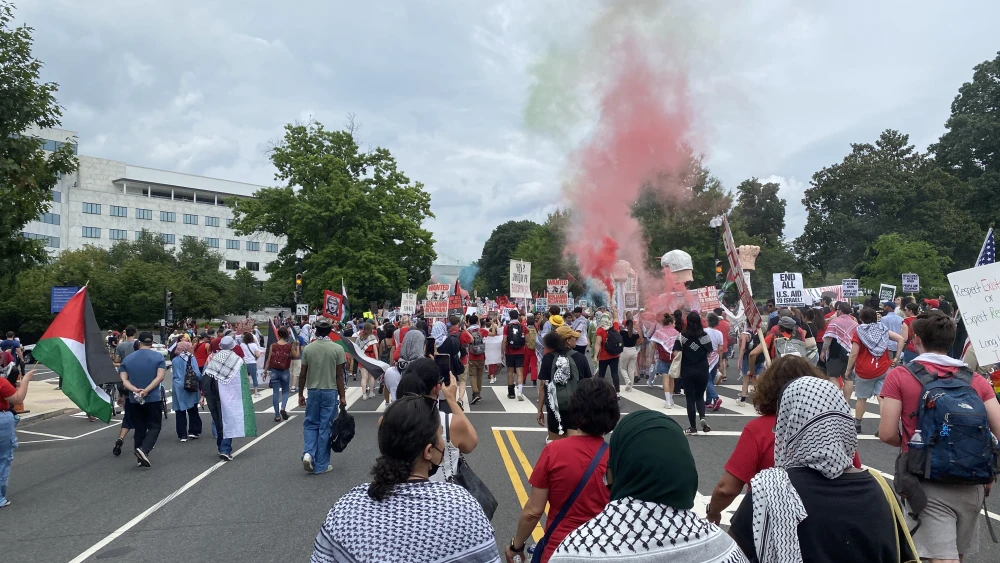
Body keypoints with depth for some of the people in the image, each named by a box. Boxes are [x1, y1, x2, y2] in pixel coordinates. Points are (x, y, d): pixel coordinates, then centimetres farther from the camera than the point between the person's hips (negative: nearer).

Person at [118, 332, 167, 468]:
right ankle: (143, 450, -18)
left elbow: (123, 380, -4)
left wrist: (135, 390, -15)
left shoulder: (128, 359, 6)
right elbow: (160, 377, -15)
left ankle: (141, 459, 14)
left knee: (139, 428, 13)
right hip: (153, 399, -3)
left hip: (134, 400, 3)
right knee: (154, 427, 5)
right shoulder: (158, 357, -4)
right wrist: (146, 391, -17)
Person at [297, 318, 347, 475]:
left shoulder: (308, 349, -1)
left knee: (310, 424, 17)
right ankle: (321, 465, 11)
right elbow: (339, 375, -7)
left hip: (313, 391, 2)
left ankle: (308, 453, -3)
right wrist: (342, 396, -1)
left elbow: (303, 374, 2)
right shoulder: (337, 349, -7)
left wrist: (300, 394, 12)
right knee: (325, 427, 5)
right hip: (330, 391, -2)